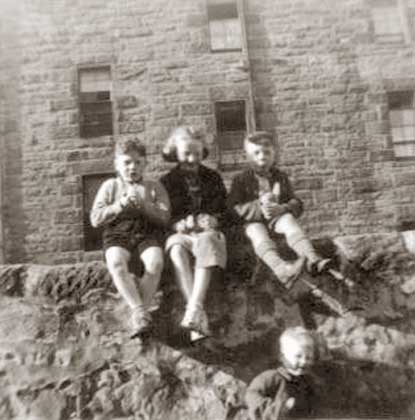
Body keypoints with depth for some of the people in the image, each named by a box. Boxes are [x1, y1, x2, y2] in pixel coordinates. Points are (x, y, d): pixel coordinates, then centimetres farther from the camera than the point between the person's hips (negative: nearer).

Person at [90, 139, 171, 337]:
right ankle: (139, 311, -31)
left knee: (155, 263, -32)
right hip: (117, 235, 0)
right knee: (116, 264, -34)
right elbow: (95, 219, 4)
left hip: (146, 234, 0)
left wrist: (144, 205, -11)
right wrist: (120, 205, -8)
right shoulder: (110, 186, 14)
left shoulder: (154, 187, 15)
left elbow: (164, 218, 4)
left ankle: (139, 313, -25)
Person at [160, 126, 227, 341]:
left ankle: (194, 307, -47)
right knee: (177, 250, -37)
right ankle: (199, 316, -43)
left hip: (207, 231, 0)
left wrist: (212, 220, -5)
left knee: (206, 243, -38)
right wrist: (179, 224, -10)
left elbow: (223, 208, 18)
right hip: (180, 233, 0)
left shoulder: (213, 177, 18)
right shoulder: (167, 181, 14)